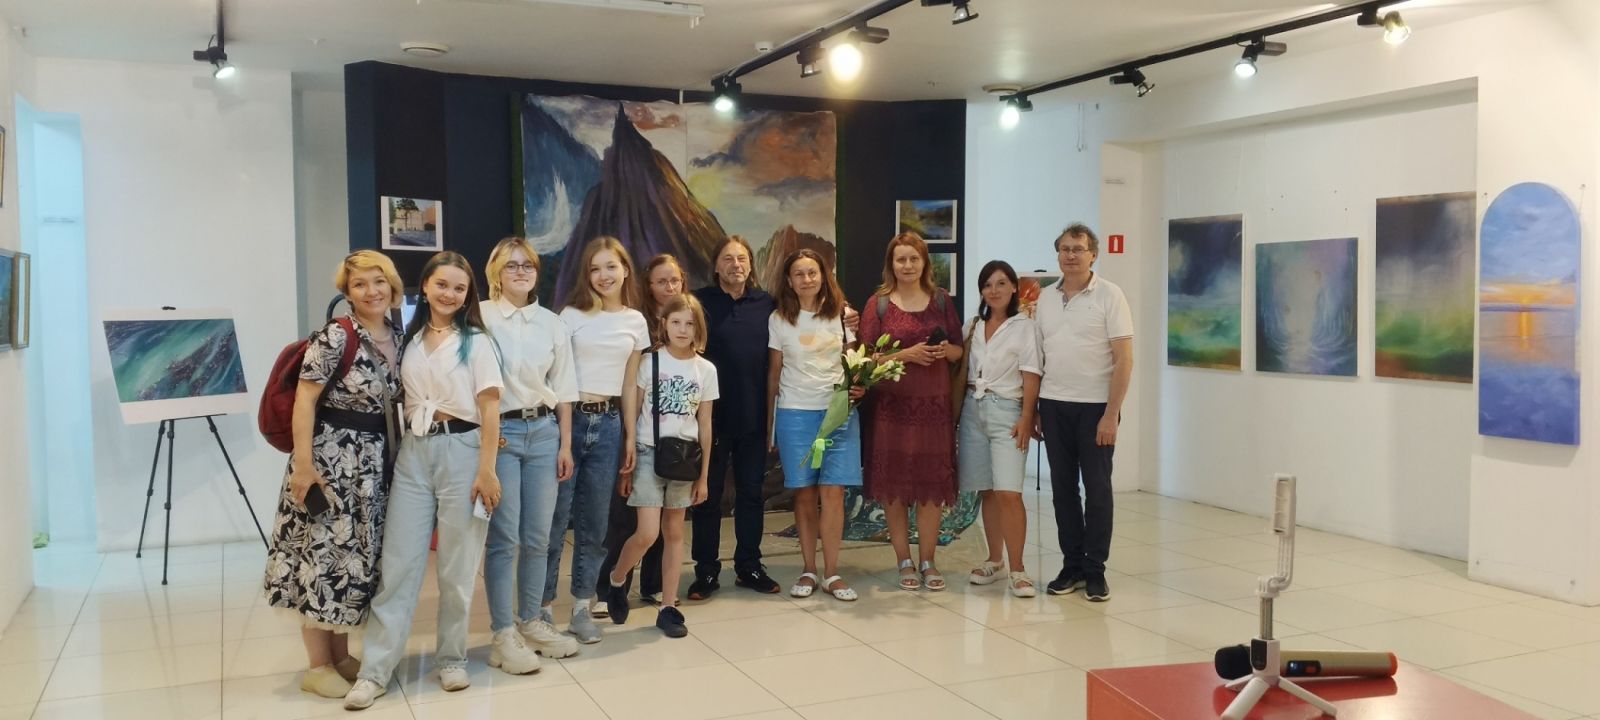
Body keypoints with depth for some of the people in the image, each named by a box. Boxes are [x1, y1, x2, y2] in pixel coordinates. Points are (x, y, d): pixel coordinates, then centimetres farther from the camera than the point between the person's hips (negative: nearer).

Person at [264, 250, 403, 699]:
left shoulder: (398, 338, 6)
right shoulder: (333, 338, -15)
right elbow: (304, 401, -16)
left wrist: (393, 455, 12)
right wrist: (303, 463, -20)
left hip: (373, 459, 7)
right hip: (329, 455, -7)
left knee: (356, 555, 13)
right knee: (322, 554, 0)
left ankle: (341, 655, 25)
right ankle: (317, 666, 11)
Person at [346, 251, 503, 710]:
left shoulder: (476, 341, 0)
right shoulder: (410, 340, 12)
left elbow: (489, 409, -6)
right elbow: (404, 400, 13)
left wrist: (487, 470, -13)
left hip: (461, 451, -3)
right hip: (413, 453, 3)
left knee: (457, 566, 4)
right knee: (398, 563, 0)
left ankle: (452, 658, 19)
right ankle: (376, 670, 3)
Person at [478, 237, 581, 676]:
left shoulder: (552, 324, 10)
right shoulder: (480, 317, -3)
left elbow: (563, 389, 11)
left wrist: (566, 445, 8)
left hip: (543, 431, 4)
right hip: (498, 431, -4)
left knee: (537, 536, 8)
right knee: (504, 537, -3)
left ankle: (531, 623, 22)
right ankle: (504, 635, 5)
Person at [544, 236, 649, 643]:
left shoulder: (635, 321, 9)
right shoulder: (572, 316, -1)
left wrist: (630, 436, 11)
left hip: (609, 423, 3)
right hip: (568, 418, -3)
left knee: (594, 522, 8)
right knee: (555, 518, -3)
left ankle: (582, 608, 18)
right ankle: (543, 607, 8)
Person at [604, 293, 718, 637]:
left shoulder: (706, 370, 3)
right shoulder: (649, 363, -4)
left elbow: (705, 427, 6)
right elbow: (631, 416, -1)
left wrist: (703, 476, 6)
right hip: (648, 454, -3)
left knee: (674, 532, 8)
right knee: (648, 534, -9)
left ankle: (668, 608, 16)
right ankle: (616, 580, 19)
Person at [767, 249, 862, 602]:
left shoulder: (841, 314, 6)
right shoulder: (779, 320, 3)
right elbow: (774, 372, 7)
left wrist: (859, 386, -9)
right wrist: (770, 421, 8)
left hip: (839, 411, 0)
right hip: (795, 413, 0)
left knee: (833, 492, -4)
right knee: (805, 494, 3)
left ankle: (831, 573, 3)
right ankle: (809, 570, 13)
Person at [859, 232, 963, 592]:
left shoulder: (942, 300, 8)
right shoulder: (879, 303, 1)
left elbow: (959, 351, 11)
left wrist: (946, 350, -11)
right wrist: (907, 354, -16)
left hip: (934, 404, 2)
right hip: (891, 404, -2)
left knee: (932, 482, 2)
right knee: (893, 484, 1)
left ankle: (928, 561, 14)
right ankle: (904, 562, 13)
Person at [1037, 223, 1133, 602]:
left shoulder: (1109, 295, -5)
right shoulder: (1046, 298, 9)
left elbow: (1124, 358, -8)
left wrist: (1112, 414, -14)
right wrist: (1033, 409, 6)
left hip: (1095, 406, -4)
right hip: (1054, 404, 4)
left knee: (1097, 488, 2)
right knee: (1063, 487, 8)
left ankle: (1095, 570, 11)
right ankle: (1072, 564, 18)